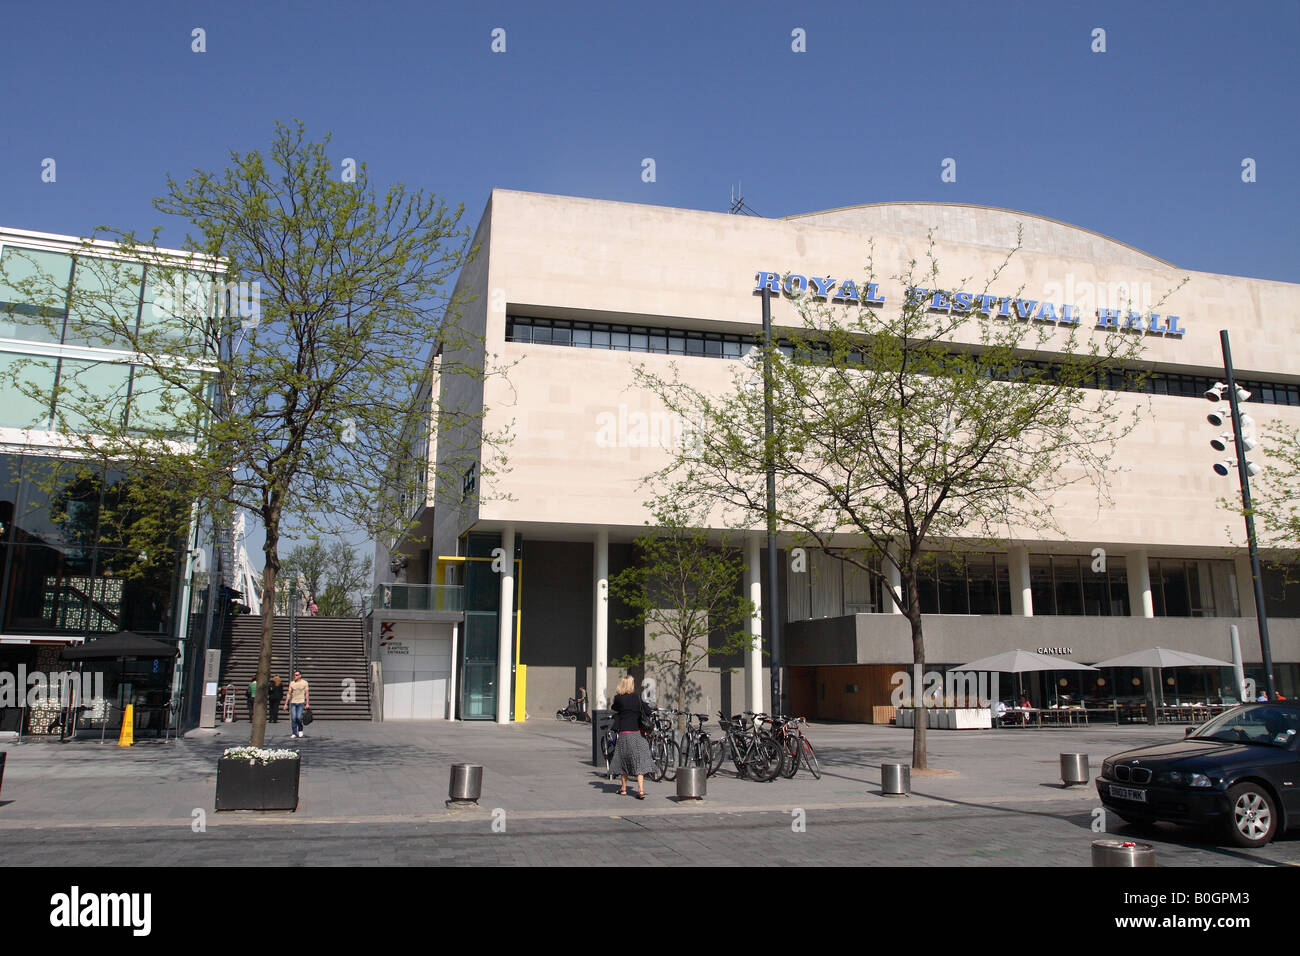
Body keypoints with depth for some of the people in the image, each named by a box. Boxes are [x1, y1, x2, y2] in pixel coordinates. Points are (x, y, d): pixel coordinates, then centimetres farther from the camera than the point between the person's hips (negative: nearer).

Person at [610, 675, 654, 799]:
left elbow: (613, 707, 13)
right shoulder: (637, 698, 1)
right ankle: (641, 790, -7)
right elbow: (648, 712, 1)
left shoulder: (619, 698, -5)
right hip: (637, 733, 1)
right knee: (639, 761, 2)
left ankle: (623, 788, 21)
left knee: (623, 761, 13)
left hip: (624, 734, -1)